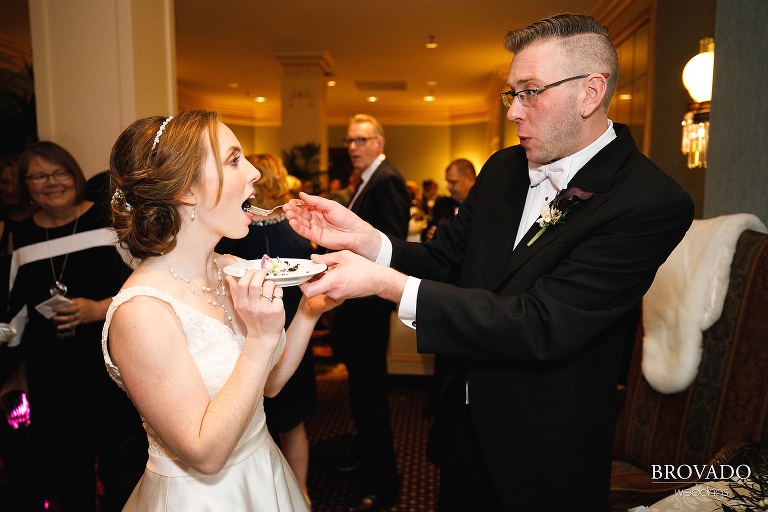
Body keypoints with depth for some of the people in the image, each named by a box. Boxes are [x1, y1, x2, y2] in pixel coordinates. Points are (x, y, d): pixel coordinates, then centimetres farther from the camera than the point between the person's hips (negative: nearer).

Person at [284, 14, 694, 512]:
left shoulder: (651, 203, -23)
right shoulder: (503, 169, -1)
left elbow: (541, 327, -30)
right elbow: (445, 260, 1)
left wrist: (387, 283, -33)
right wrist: (364, 239, -18)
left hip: (543, 459, -5)